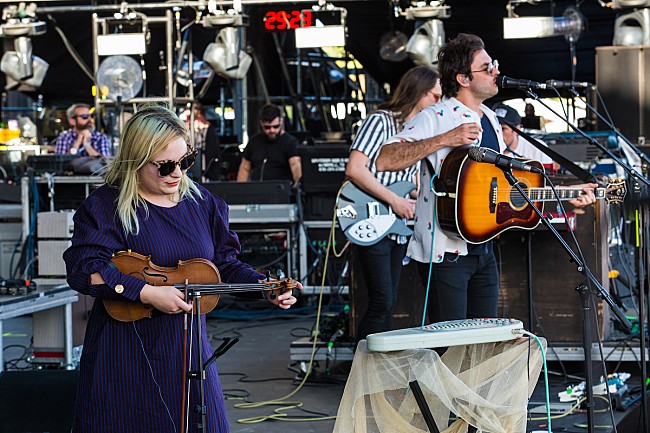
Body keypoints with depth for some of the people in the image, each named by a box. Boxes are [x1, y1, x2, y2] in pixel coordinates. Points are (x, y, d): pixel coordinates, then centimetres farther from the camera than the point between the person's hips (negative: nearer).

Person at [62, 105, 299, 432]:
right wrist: (148, 294, -24)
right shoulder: (106, 206, -8)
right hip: (125, 353, -5)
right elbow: (85, 269, -18)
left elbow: (224, 263, 13)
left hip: (187, 348, 5)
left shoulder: (201, 202, 8)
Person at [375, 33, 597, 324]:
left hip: (483, 251, 8)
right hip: (445, 253, -8)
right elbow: (384, 161, -24)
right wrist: (444, 140, -30)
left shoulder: (490, 120, 15)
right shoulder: (436, 118, -12)